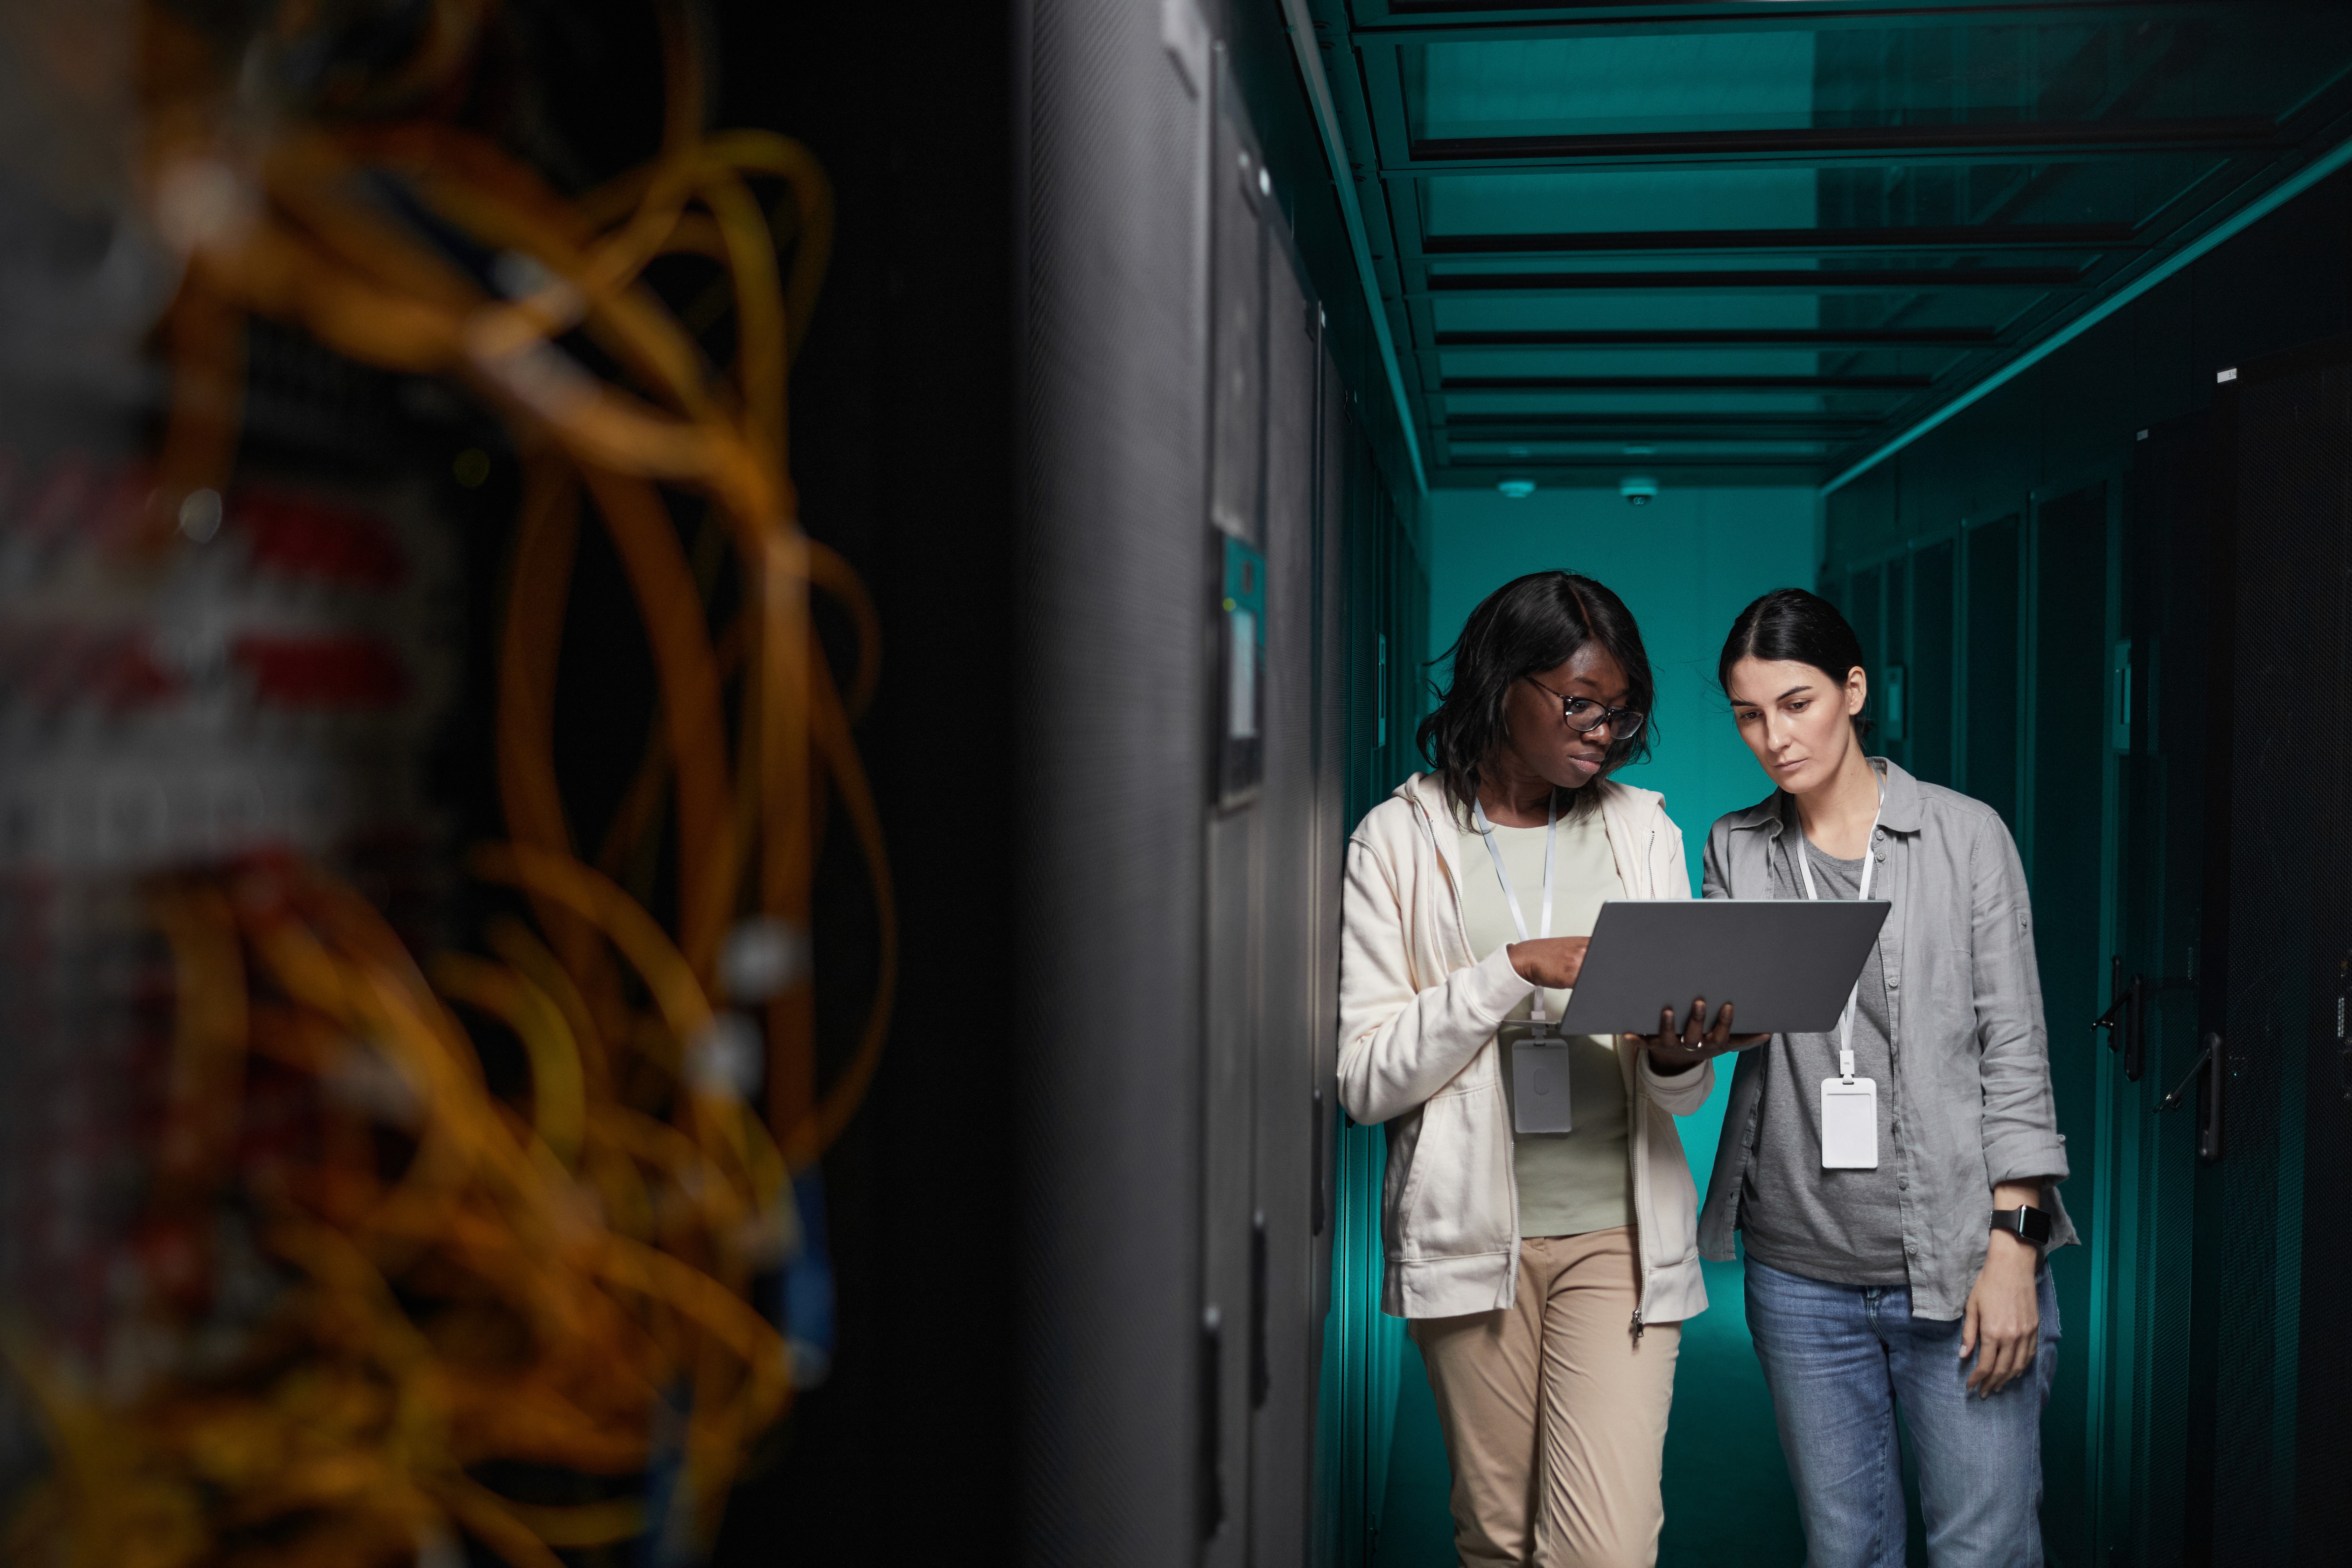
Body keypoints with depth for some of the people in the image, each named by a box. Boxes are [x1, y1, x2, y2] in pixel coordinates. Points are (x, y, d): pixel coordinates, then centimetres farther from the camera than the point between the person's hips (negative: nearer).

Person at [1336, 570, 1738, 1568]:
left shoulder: (1643, 830, 8)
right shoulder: (1400, 839, -1)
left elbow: (1679, 1096, 8)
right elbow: (1363, 1079, -8)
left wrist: (1677, 1055, -16)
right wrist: (1516, 971, -16)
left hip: (1618, 1230, 1)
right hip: (1472, 1231, -1)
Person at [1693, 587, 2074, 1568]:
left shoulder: (1965, 835, -1)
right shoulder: (1736, 850, 9)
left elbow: (2014, 1046, -3)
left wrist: (2013, 1245, -9)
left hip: (1957, 1264, -3)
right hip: (1801, 1271, 3)